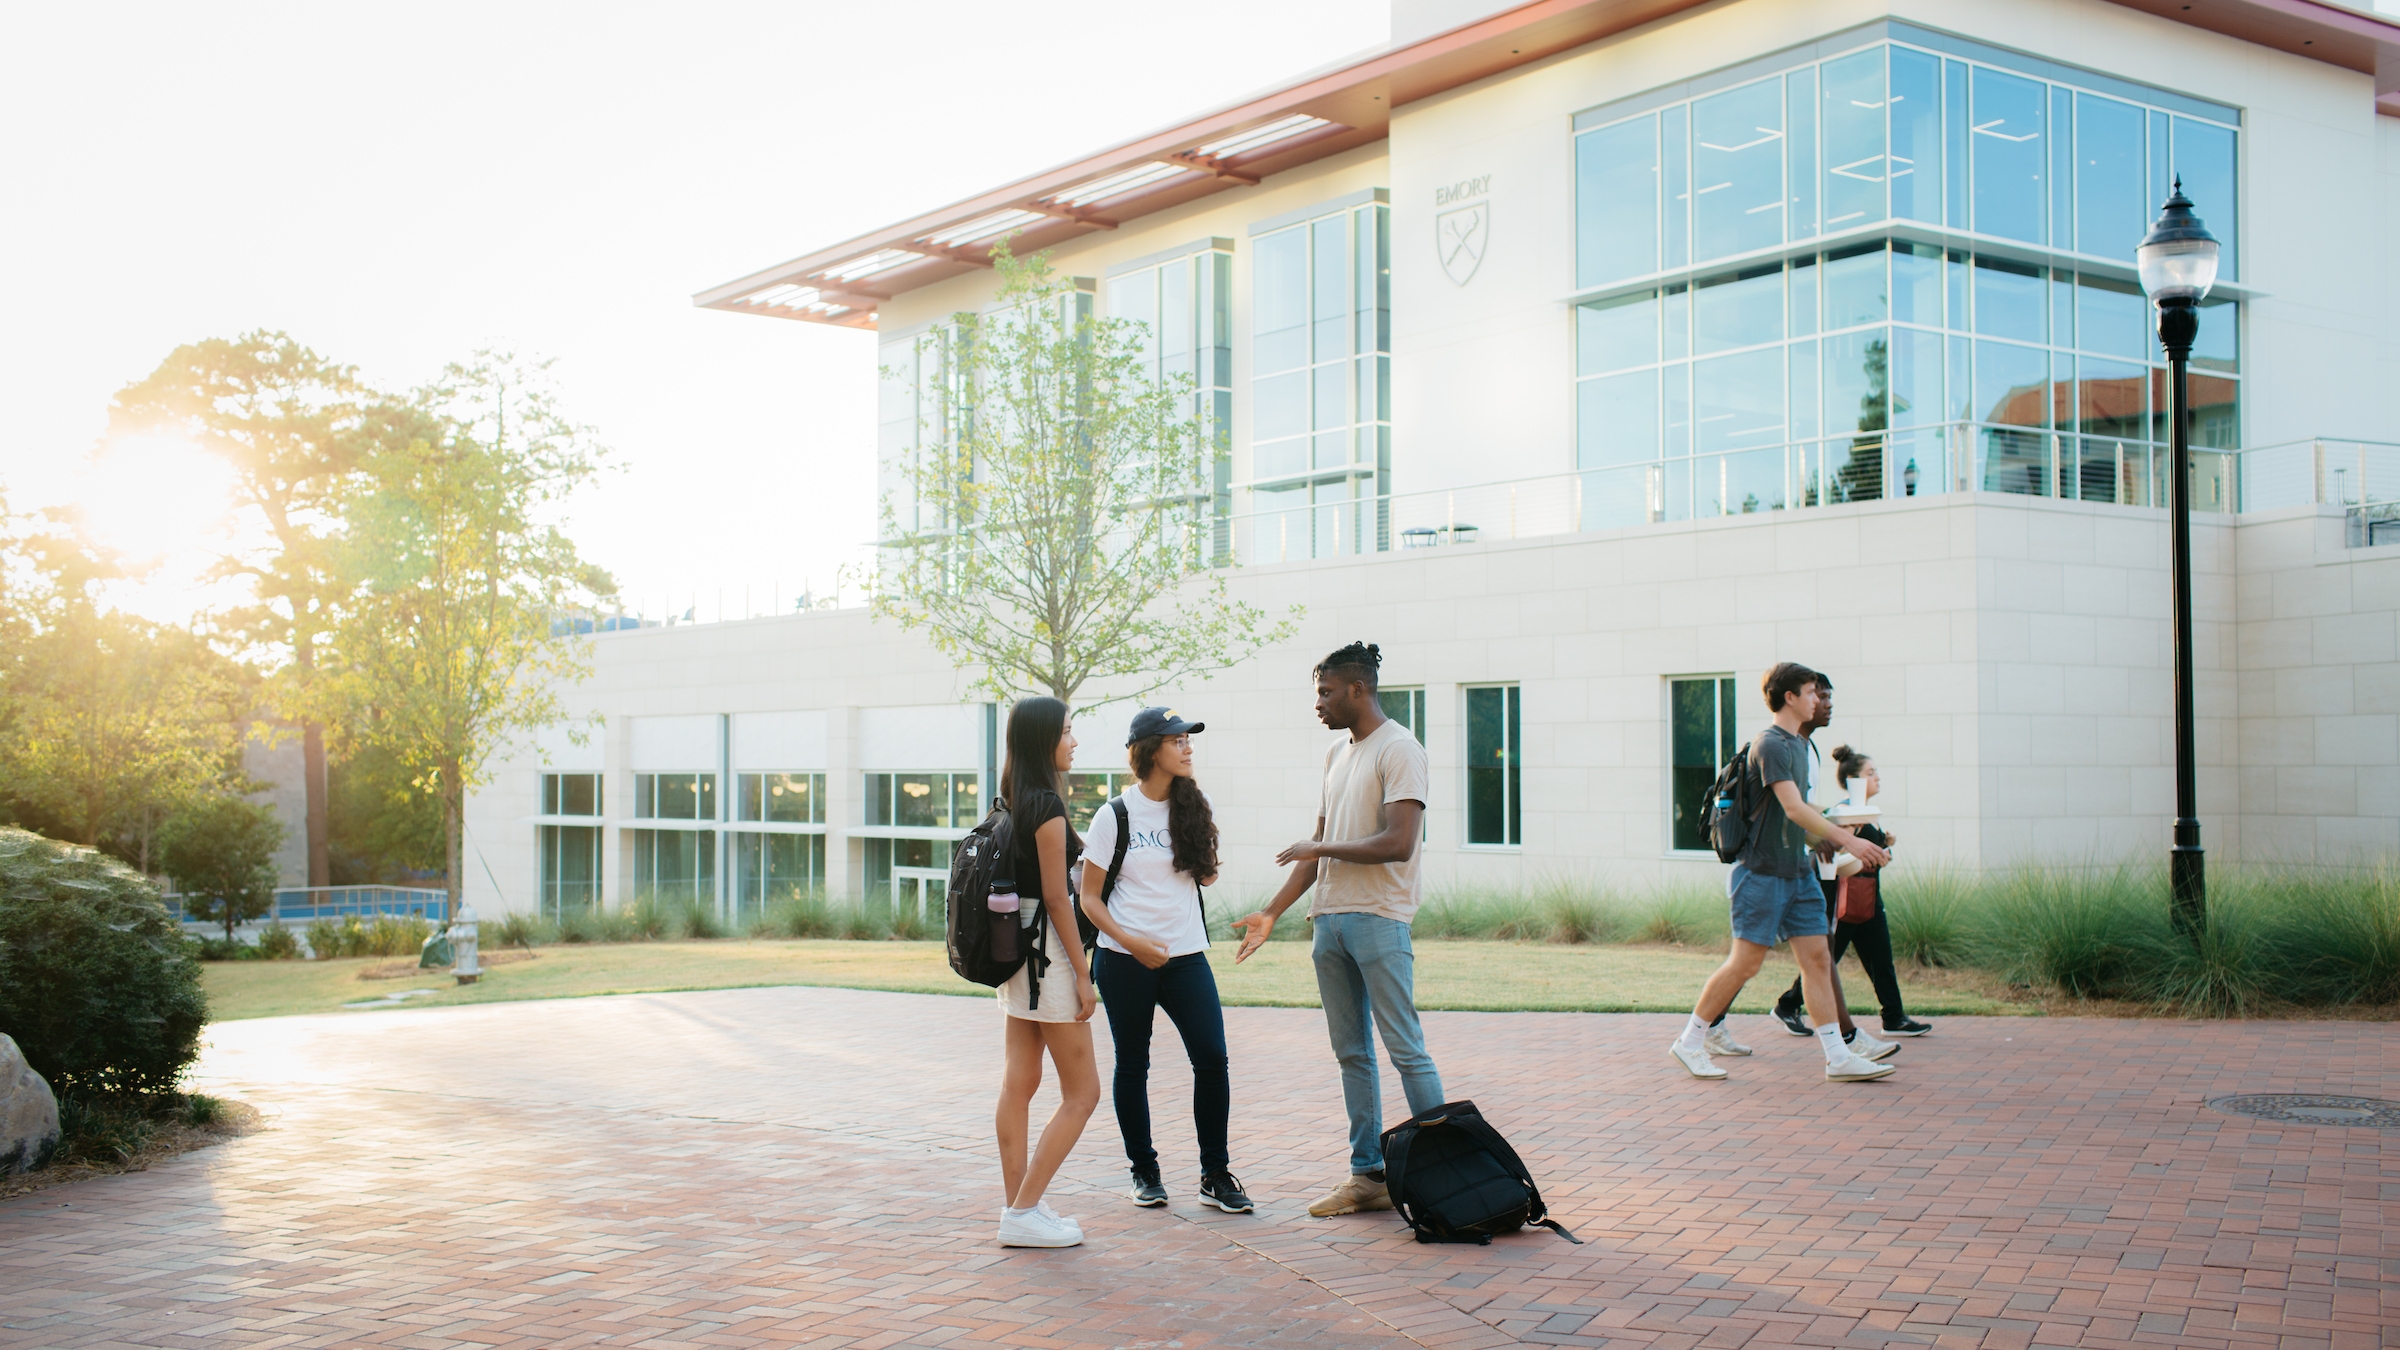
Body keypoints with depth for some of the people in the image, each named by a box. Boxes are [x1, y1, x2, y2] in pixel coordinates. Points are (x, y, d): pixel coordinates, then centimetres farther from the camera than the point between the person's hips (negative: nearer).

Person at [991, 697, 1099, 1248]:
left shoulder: (1014, 804, 10)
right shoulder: (1047, 806, -17)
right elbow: (1055, 897, -17)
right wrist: (1082, 973, -14)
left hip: (1016, 949, 9)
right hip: (1047, 952, -9)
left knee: (1019, 1083, 11)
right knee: (1082, 1092, -2)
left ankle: (1016, 1205, 15)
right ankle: (1023, 1212, -3)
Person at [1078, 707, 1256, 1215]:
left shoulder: (1191, 809, 7)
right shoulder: (1116, 815, -5)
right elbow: (1089, 897, -4)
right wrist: (1130, 941, -15)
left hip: (1185, 957, 3)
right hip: (1125, 961, -3)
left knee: (1212, 1058, -7)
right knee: (1132, 1065, 6)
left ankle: (1215, 1175, 4)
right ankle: (1144, 1172, 21)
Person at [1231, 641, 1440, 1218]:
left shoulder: (1398, 750, -8)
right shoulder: (1337, 753, 18)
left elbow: (1397, 843, -19)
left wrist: (1320, 849, -9)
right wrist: (1273, 913, 17)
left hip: (1379, 919, -8)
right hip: (1329, 919, 8)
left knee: (1405, 1050, -7)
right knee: (1351, 1053, 9)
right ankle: (1368, 1175, 15)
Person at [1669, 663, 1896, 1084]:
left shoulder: (1798, 744, 14)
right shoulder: (1769, 745, -15)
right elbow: (1793, 809, -24)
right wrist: (1847, 839, -26)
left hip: (1797, 872, 9)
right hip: (1762, 872, -9)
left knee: (1817, 961, 3)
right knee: (1745, 964, -5)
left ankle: (1838, 1058, 4)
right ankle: (1690, 1042, 8)